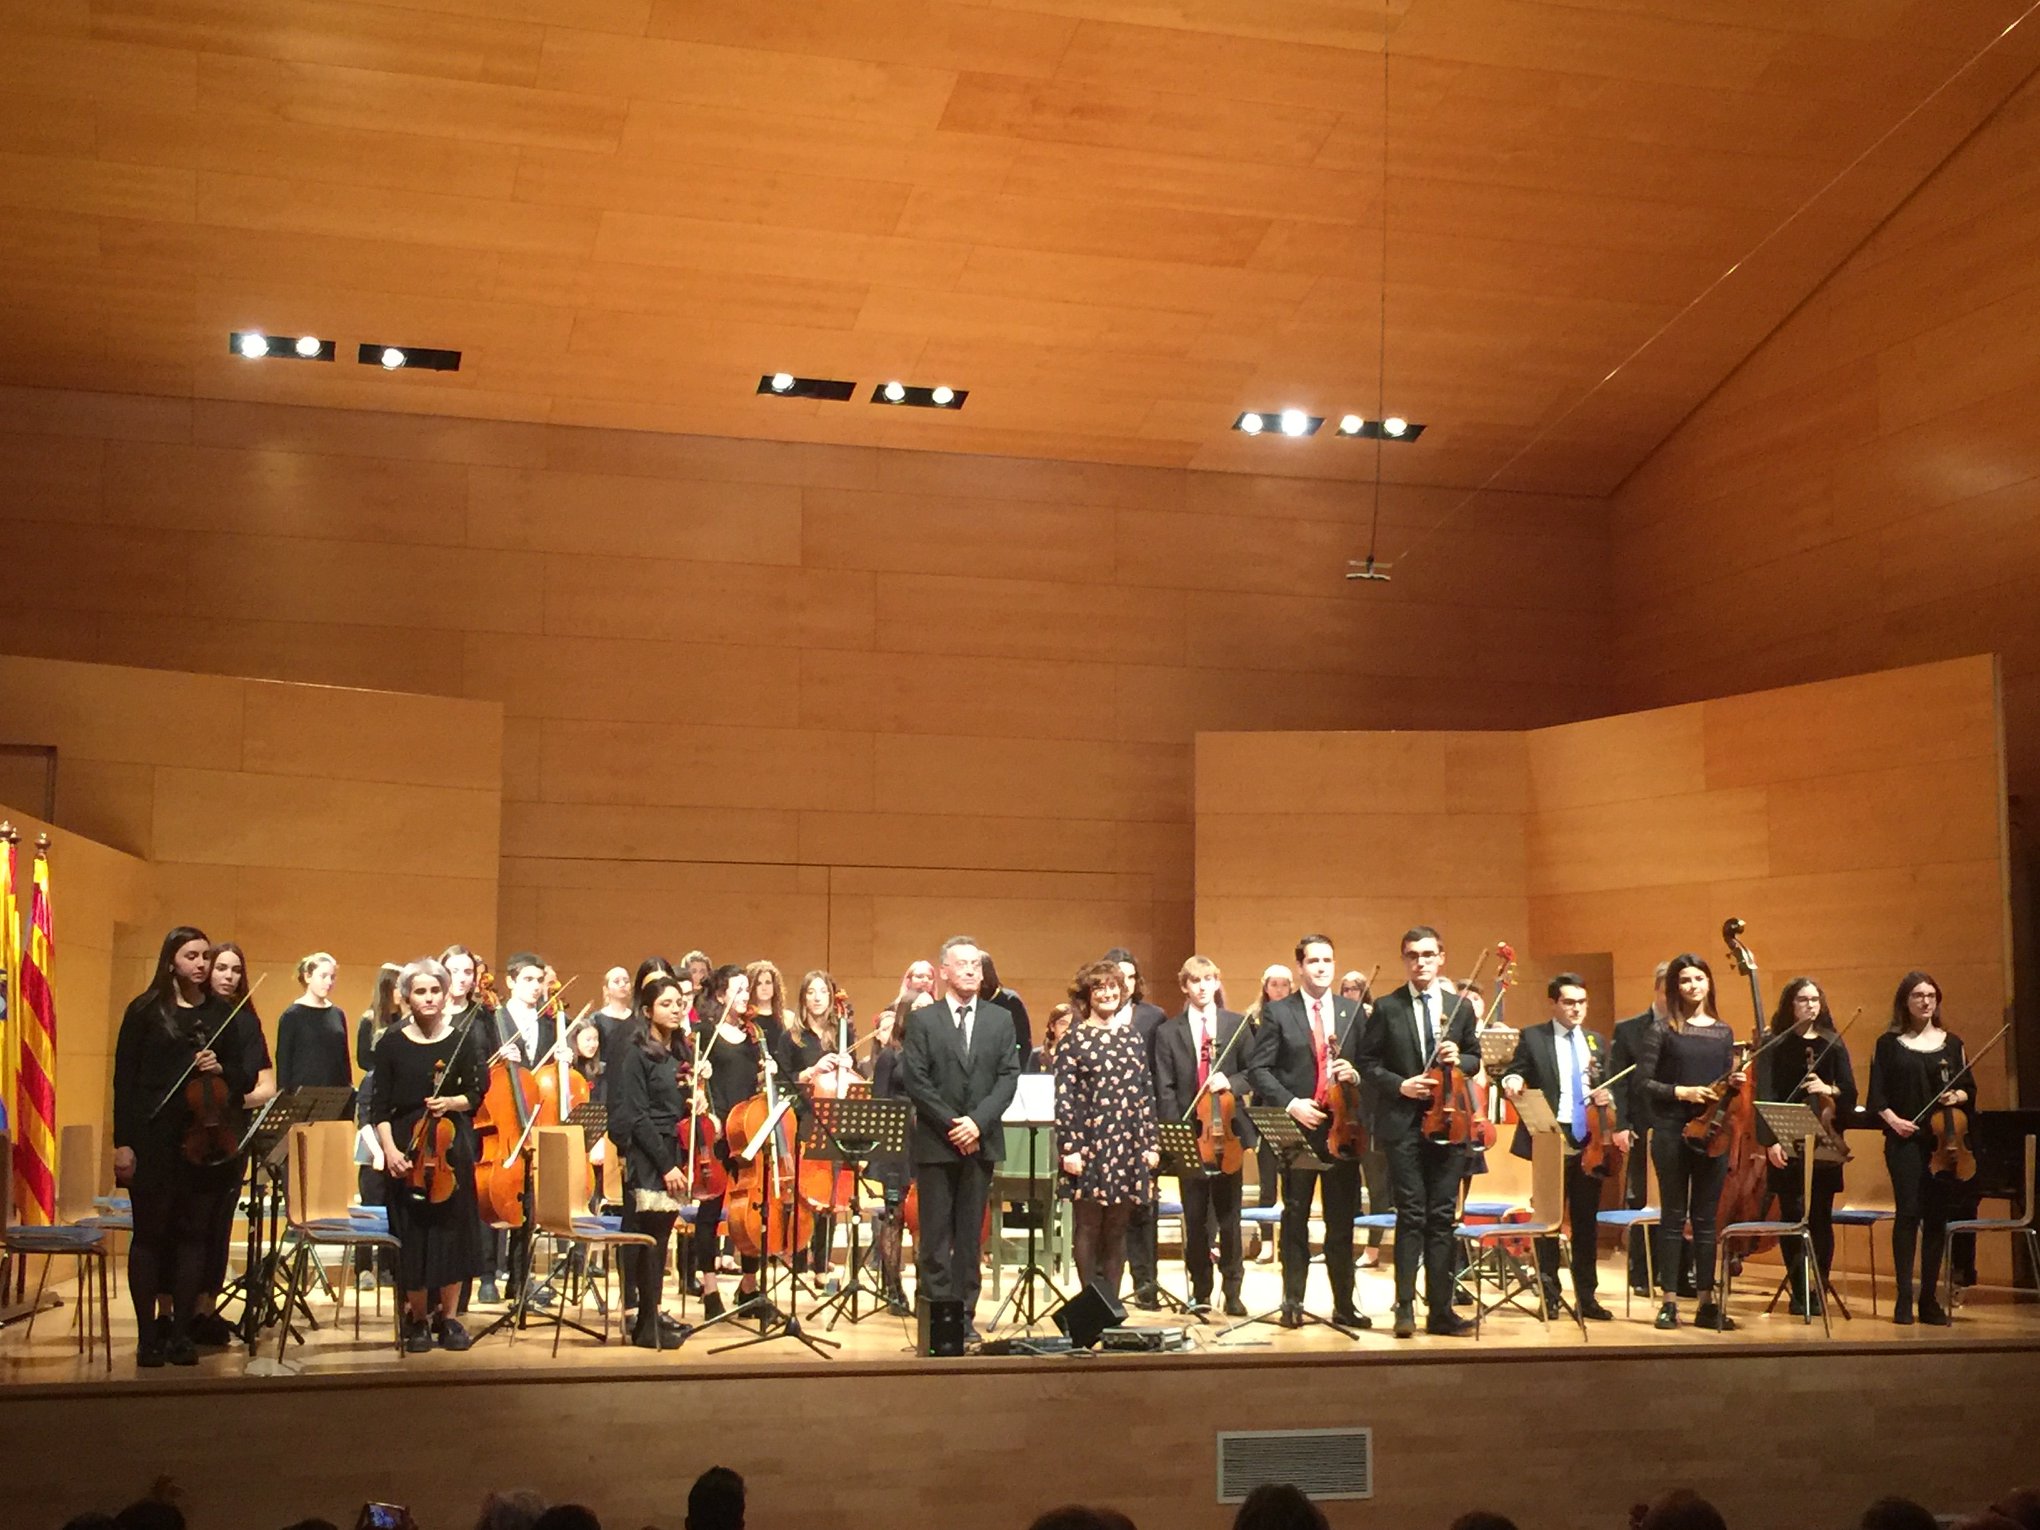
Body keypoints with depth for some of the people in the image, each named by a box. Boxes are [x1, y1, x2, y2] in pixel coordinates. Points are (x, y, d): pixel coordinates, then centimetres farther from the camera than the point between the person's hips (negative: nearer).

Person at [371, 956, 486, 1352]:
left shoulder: (463, 1041, 3)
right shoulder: (392, 1043, 0)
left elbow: (475, 1095, 7)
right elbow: (379, 1104, -1)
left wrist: (451, 1102, -13)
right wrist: (389, 1148, -13)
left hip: (453, 1145, 1)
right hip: (406, 1145, -1)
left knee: (453, 1230, 1)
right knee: (412, 1234, 0)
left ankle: (448, 1317, 14)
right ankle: (418, 1319, 15)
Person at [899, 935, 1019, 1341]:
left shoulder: (1000, 1020, 9)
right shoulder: (923, 1021, 1)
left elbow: (1009, 1077, 1)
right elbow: (916, 1081, -5)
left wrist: (978, 1121, -11)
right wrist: (950, 1124, -13)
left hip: (981, 1141, 2)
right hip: (935, 1141, -2)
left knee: (971, 1234, 6)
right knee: (936, 1235, 1)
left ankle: (964, 1314, 11)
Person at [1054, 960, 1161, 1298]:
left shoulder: (1132, 1038, 11)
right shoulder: (1074, 1041, -1)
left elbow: (1146, 1094, 12)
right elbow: (1063, 1098, -5)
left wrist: (1152, 1143, 6)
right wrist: (1069, 1149, -11)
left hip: (1128, 1148, 4)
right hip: (1089, 1147, -4)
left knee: (1117, 1230, 8)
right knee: (1088, 1228, 2)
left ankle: (1112, 1300, 14)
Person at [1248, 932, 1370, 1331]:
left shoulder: (1353, 1012, 10)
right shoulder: (1278, 1013, 1)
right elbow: (1258, 1068, -3)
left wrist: (1355, 1074, -11)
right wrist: (1290, 1104, -14)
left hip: (1342, 1126, 2)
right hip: (1298, 1126, -2)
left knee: (1342, 1219, 6)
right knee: (1295, 1218, 5)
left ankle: (1344, 1304, 14)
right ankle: (1292, 1302, 12)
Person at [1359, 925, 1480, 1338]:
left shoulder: (1460, 1008, 9)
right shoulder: (1387, 1008, 1)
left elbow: (1475, 1059, 16)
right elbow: (1367, 1062, 2)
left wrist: (1459, 1060, -6)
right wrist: (1398, 1084, -13)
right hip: (1403, 1123, -3)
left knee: (1442, 1218, 5)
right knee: (1412, 1215, -6)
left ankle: (1440, 1310, 10)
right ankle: (1405, 1306, 1)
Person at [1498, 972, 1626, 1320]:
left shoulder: (1597, 1042, 13)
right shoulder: (1532, 1037, 1)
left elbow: (1610, 1088, 14)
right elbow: (1513, 1073, -2)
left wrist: (1619, 1126, 0)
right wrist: (1512, 1080, -25)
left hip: (1590, 1140, 4)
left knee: (1586, 1222, 8)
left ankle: (1586, 1297, 16)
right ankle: (1549, 1295, 11)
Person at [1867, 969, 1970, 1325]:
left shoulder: (1951, 1042, 10)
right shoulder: (1889, 1043, 3)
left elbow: (1969, 1089, 12)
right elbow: (1877, 1095, 1)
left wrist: (1957, 1096, -9)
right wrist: (1892, 1119, -15)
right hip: (1906, 1140, -3)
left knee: (1937, 1217, 3)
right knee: (1908, 1213, -11)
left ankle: (1930, 1298, 9)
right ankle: (1904, 1298, -7)